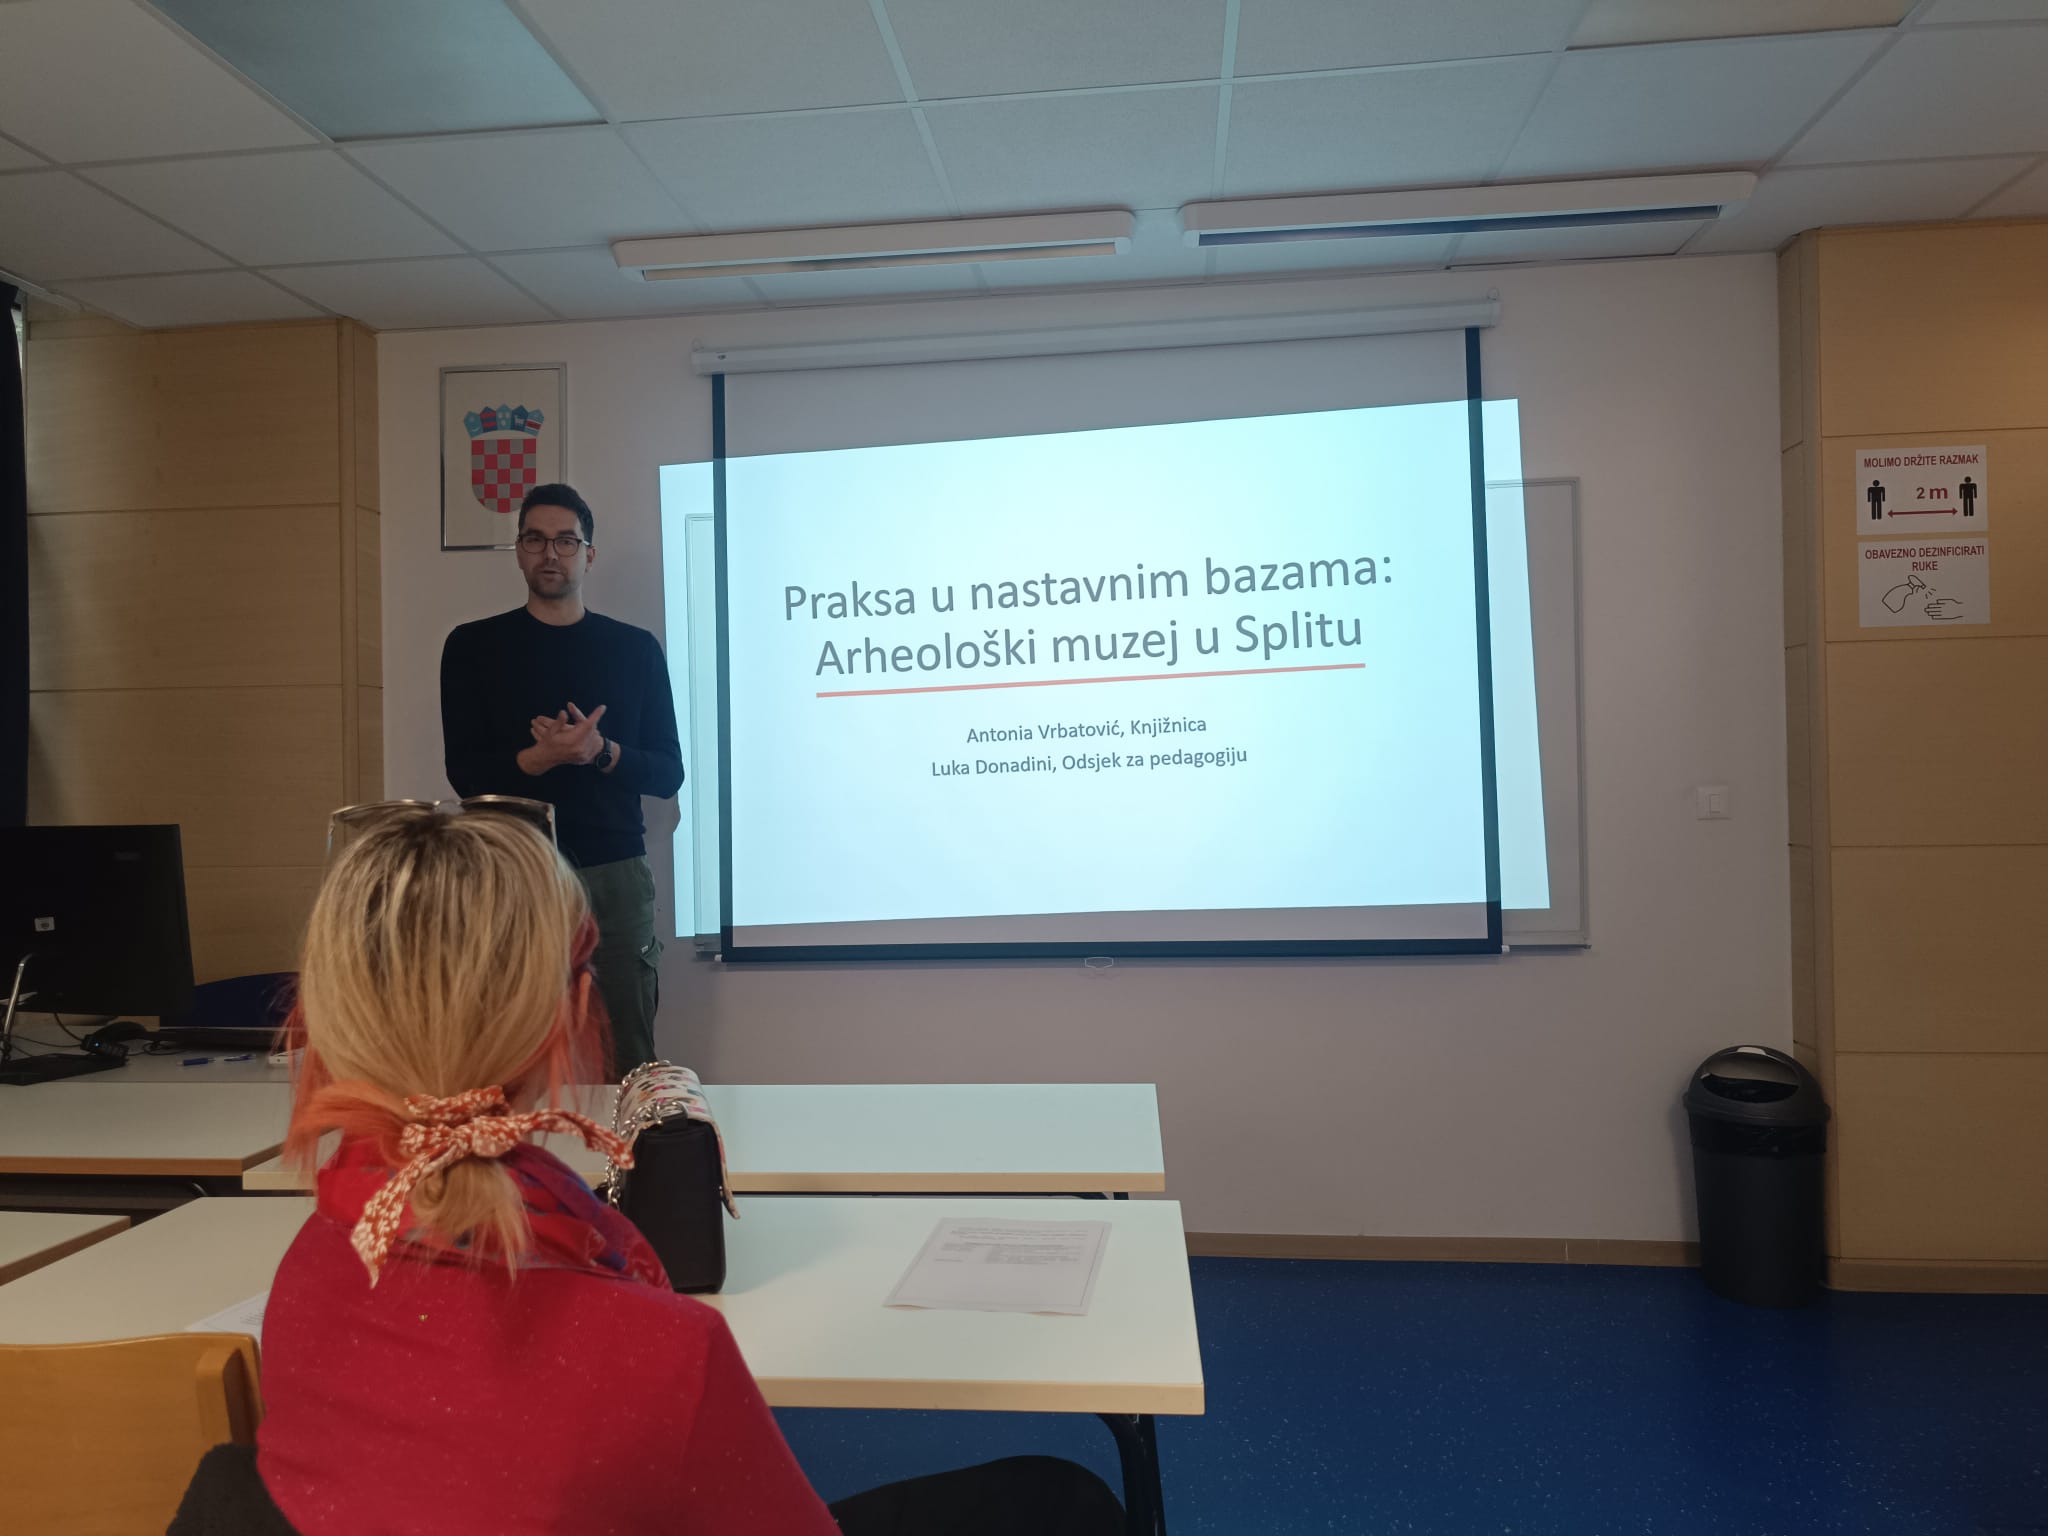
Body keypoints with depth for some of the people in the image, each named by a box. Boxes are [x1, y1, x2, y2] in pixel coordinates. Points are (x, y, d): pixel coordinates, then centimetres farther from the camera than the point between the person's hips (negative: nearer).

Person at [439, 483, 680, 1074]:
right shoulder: (474, 646, 7)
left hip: (616, 875, 1)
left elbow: (668, 774, 6)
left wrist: (601, 751, -13)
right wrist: (545, 755, -18)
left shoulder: (635, 649, 9)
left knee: (628, 1062, 2)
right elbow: (464, 772, -1)